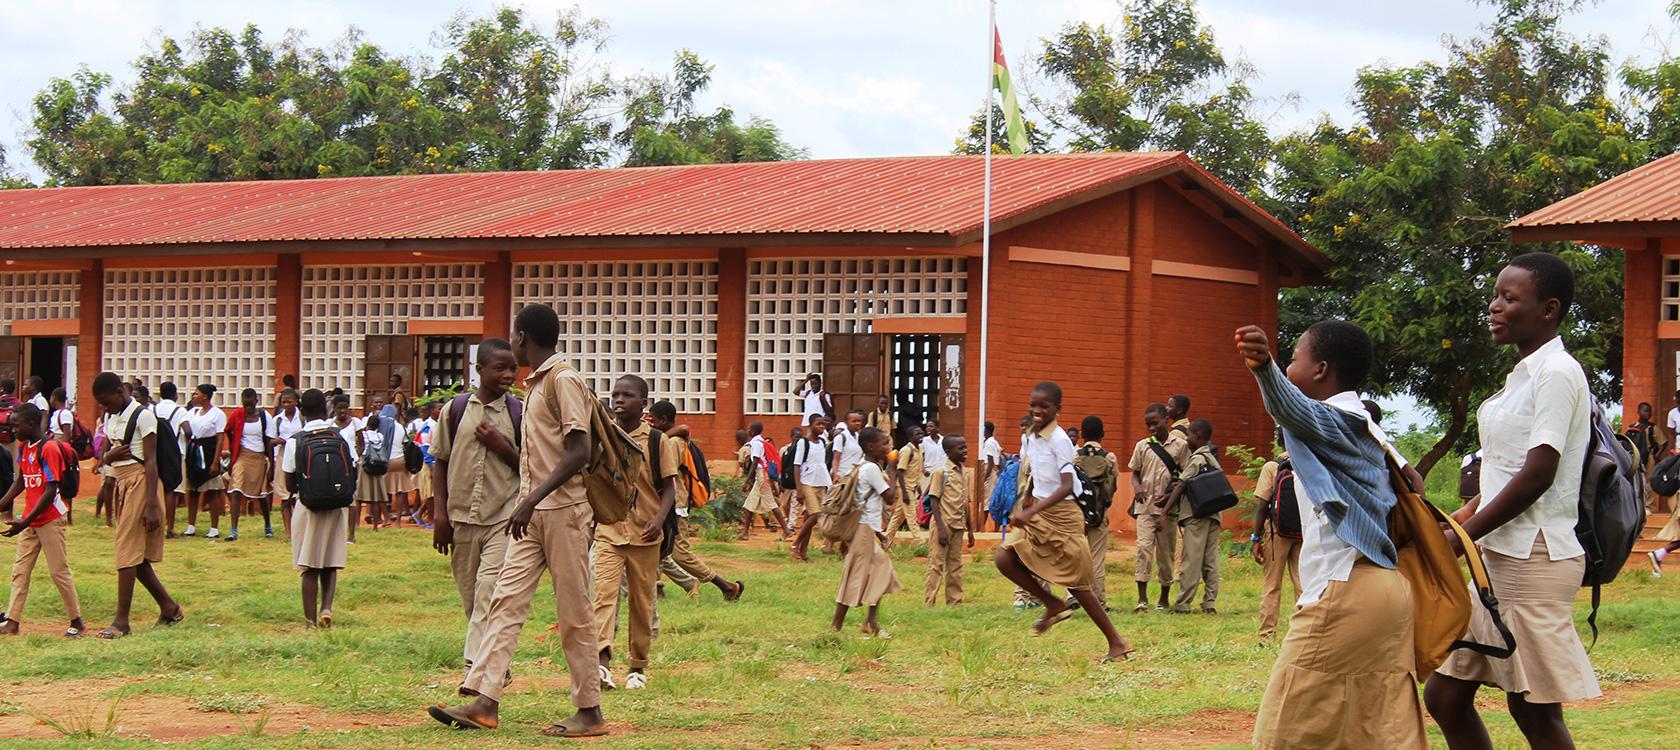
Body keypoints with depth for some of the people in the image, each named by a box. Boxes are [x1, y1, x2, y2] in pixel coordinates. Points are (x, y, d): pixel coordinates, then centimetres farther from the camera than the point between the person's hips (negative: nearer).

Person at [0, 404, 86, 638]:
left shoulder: (49, 448, -17)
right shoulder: (23, 447, 9)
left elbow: (50, 491, -20)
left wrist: (26, 521, -24)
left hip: (50, 519, -8)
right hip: (29, 520, 8)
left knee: (59, 571, -1)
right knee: (20, 571, 4)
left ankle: (76, 622, 9)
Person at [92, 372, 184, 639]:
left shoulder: (142, 416, -11)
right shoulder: (113, 419, 15)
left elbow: (151, 461, -15)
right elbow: (103, 455, 22)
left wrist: (152, 505, -20)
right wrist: (109, 455, -5)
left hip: (139, 483, -9)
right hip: (121, 484, 9)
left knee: (128, 551, -11)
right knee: (136, 556, 10)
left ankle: (121, 621, -10)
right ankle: (170, 608, 21)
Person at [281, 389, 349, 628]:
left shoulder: (295, 441, -7)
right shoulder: (340, 436, -2)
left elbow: (290, 485, -4)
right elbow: (353, 472, 3)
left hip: (308, 507, -2)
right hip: (337, 507, 2)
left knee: (309, 567, 6)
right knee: (330, 565, 13)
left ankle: (311, 618, 6)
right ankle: (326, 607, -5)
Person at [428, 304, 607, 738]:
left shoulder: (564, 380, -12)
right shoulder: (535, 384, 17)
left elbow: (579, 453, -20)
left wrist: (533, 499, -26)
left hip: (562, 510, -9)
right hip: (533, 512, 9)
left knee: (573, 612, -3)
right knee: (507, 600, 0)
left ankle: (590, 711, 5)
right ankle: (483, 699, -4)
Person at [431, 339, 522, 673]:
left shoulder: (519, 414, 2)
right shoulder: (456, 409, 4)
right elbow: (440, 462, 10)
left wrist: (501, 446, -11)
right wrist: (440, 513, 4)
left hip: (503, 520, -3)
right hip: (461, 517, 3)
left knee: (490, 595, -16)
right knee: (470, 597, 9)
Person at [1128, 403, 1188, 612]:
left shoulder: (1180, 446, 2)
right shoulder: (1142, 446, 8)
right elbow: (1135, 473, 14)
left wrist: (1170, 495, -13)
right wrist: (1137, 487, -9)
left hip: (1169, 508, -1)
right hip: (1145, 506, 1)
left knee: (1166, 552, 6)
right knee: (1144, 547, -13)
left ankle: (1164, 597, 19)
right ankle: (1142, 598, -14)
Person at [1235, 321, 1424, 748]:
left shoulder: (1338, 420, -11)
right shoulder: (1366, 428, 20)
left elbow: (1298, 414, -33)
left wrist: (1265, 369, -52)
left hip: (1344, 590, -10)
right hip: (1385, 587, 10)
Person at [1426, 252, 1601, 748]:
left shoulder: (1557, 372, -11)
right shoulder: (1524, 374, 17)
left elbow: (1538, 474, -18)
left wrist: (1460, 538, -14)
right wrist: (1454, 521, 13)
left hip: (1533, 559, -10)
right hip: (1497, 557, 10)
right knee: (1445, 696, 9)